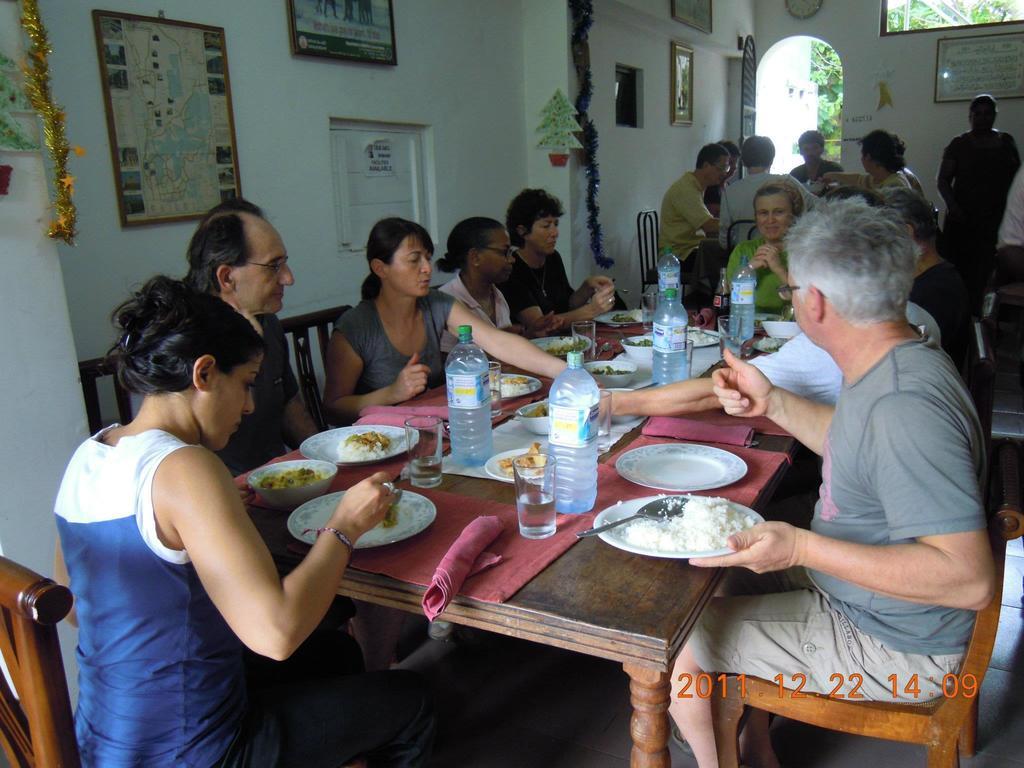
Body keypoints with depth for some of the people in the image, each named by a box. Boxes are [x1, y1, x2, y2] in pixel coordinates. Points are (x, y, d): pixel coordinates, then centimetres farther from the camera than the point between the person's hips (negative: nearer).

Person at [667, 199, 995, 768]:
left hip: (892, 649, -10)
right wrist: (774, 403, 8)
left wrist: (802, 547, -37)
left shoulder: (905, 406, -33)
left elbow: (970, 579, -34)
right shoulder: (891, 367, -1)